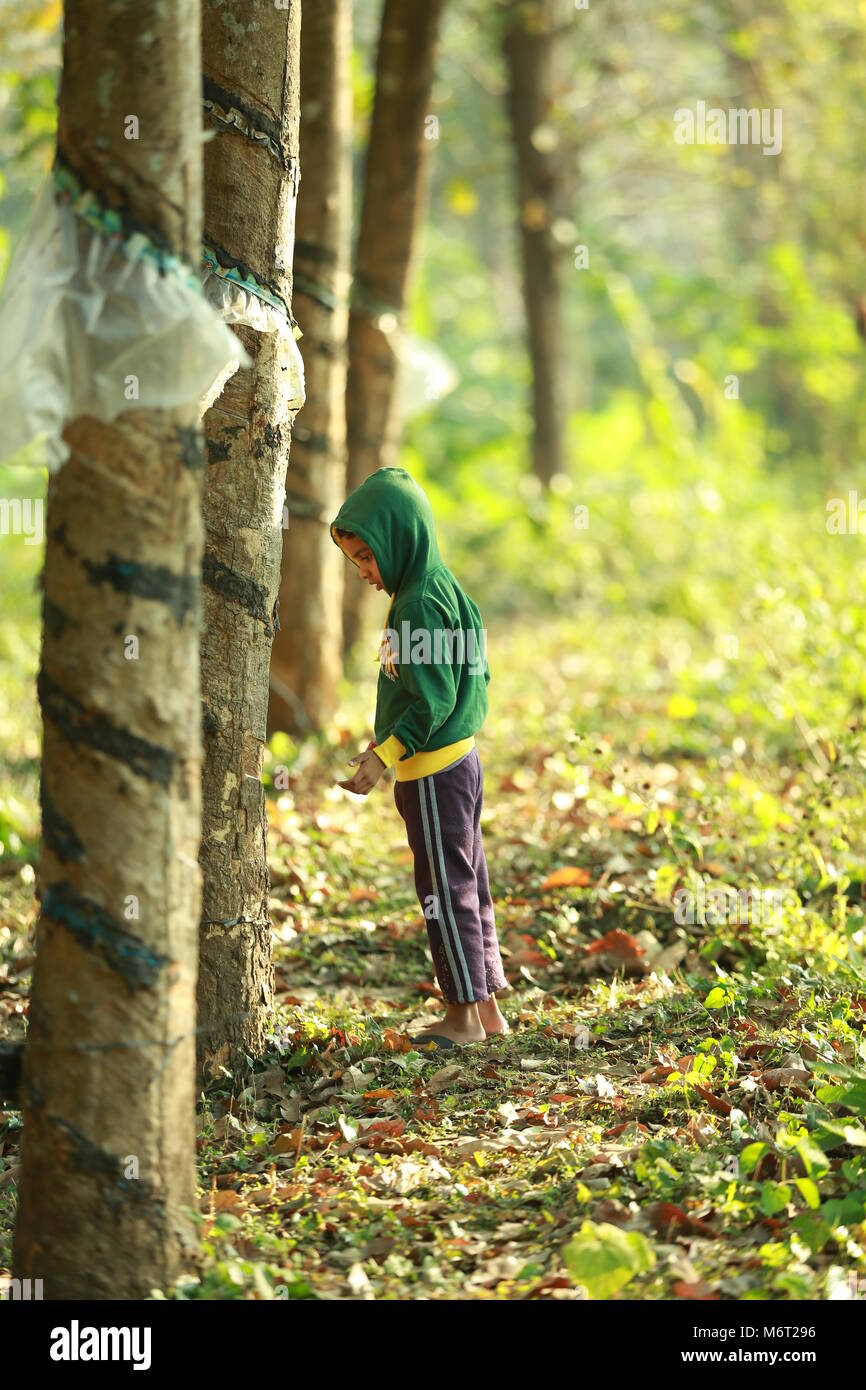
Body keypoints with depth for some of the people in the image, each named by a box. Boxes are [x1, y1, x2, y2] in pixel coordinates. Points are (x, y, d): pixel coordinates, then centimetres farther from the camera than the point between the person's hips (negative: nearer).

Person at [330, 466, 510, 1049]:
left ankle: (466, 1012, 5)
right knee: (467, 884, 13)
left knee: (446, 888, -2)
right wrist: (388, 746, 20)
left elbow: (432, 701, -22)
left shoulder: (422, 603, -18)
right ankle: (488, 1008, 19)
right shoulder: (442, 589, 11)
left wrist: (384, 756, -22)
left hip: (434, 770, -10)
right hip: (459, 759, 10)